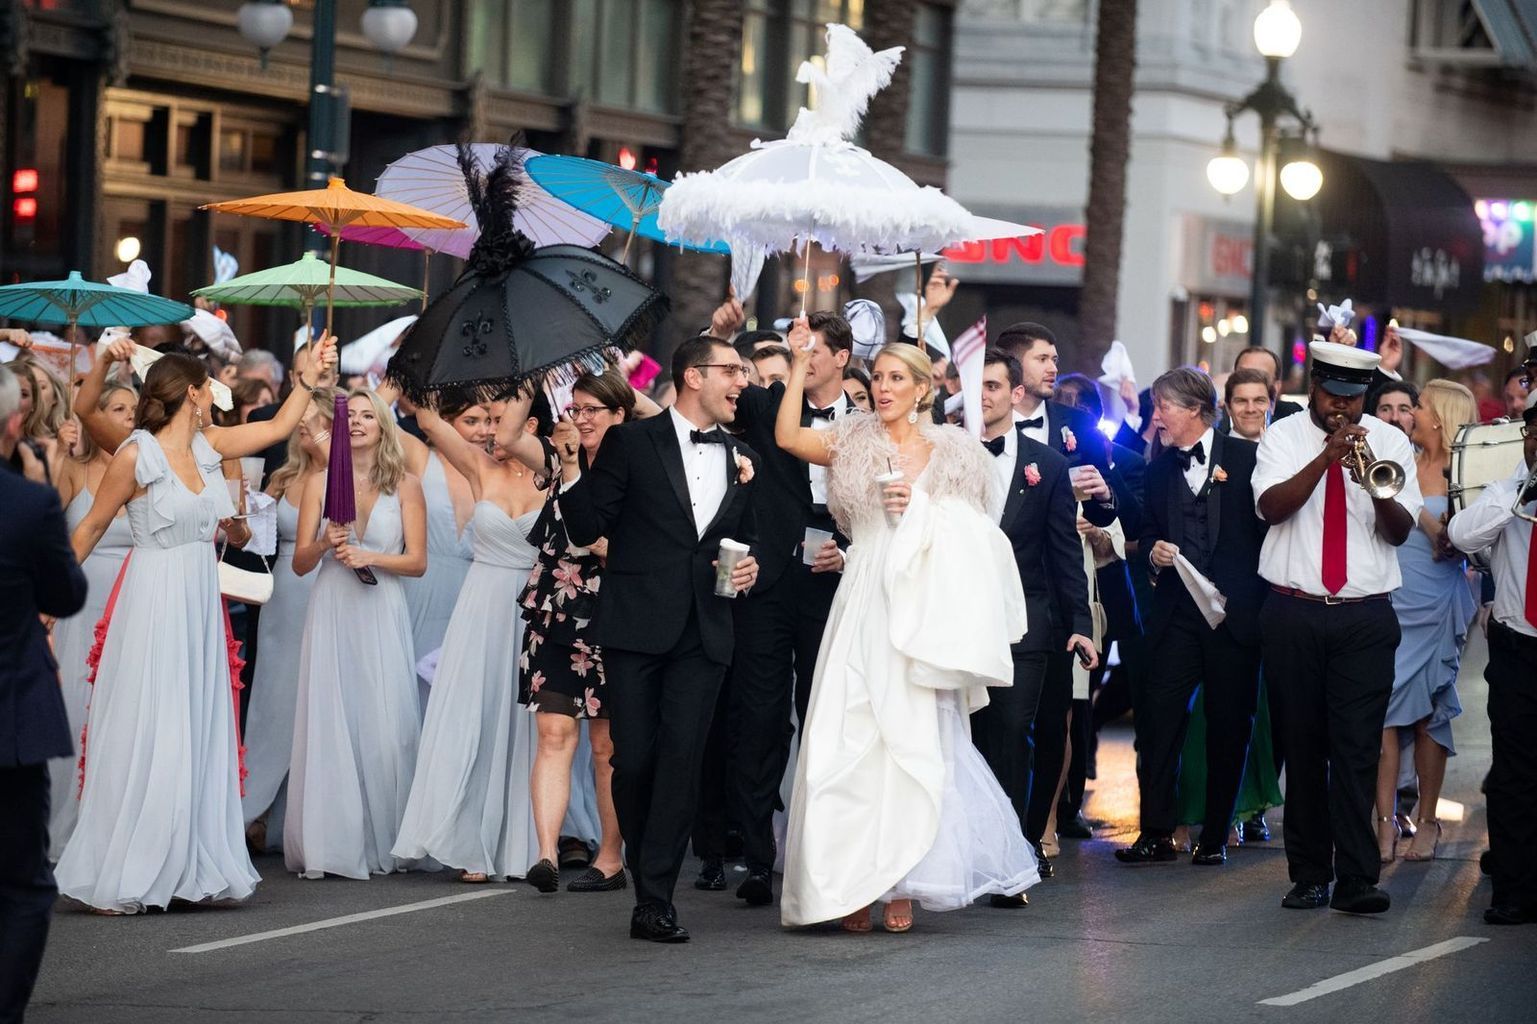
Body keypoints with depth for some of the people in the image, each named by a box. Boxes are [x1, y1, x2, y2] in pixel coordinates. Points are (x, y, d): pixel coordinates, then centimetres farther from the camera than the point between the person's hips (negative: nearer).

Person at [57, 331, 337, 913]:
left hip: (200, 603, 7)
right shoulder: (137, 456, -10)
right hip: (154, 602, -7)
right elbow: (92, 526, -2)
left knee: (198, 736, 7)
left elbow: (279, 427, 19)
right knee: (145, 738, -5)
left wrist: (313, 374, 19)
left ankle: (189, 869, 12)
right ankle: (120, 881, 1)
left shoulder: (208, 447, 8)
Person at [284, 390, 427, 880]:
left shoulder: (405, 486, 5)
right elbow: (299, 563, 8)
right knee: (328, 724, -4)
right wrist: (325, 544, -11)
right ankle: (325, 847, -4)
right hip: (331, 613, 1)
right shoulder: (319, 482, 8)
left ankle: (382, 845, 4)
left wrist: (369, 556, -11)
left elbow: (417, 561, 3)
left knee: (386, 726, -4)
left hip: (382, 616, -1)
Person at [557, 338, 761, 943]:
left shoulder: (743, 462, 15)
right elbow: (587, 529, -1)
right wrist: (570, 475, -18)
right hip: (637, 626, -3)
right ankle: (647, 881, 16)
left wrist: (749, 567, 5)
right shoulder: (632, 443, 2)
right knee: (633, 761, -2)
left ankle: (655, 899, -6)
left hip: (703, 635, 3)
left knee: (681, 759, -7)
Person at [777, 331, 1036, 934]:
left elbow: (971, 539, 9)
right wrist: (801, 363, -5)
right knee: (853, 741, -5)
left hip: (921, 609, -1)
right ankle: (853, 890, -4)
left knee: (913, 740, -4)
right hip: (864, 606, 1)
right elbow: (787, 436, -5)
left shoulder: (952, 455, 9)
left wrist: (921, 509, -6)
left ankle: (901, 886, 2)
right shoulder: (855, 445, 11)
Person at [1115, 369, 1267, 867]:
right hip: (1178, 612, 3)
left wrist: (1260, 595, -6)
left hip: (1235, 612, -3)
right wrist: (1154, 551, -1)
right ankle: (1156, 832, -4)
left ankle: (1214, 836, 11)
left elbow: (1268, 523, 0)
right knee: (1158, 715, -8)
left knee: (1229, 725, 2)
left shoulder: (1246, 457, 0)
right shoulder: (1160, 469, 13)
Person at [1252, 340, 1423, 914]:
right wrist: (1326, 456, -21)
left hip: (1366, 616, 0)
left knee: (1357, 748, -8)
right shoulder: (1284, 437, 6)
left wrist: (1379, 489, -21)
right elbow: (1271, 506, -12)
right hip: (1295, 613, 0)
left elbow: (1400, 531, -1)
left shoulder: (1388, 443, 8)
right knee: (1302, 747, 4)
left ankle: (1357, 880, -11)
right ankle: (1309, 876, 11)